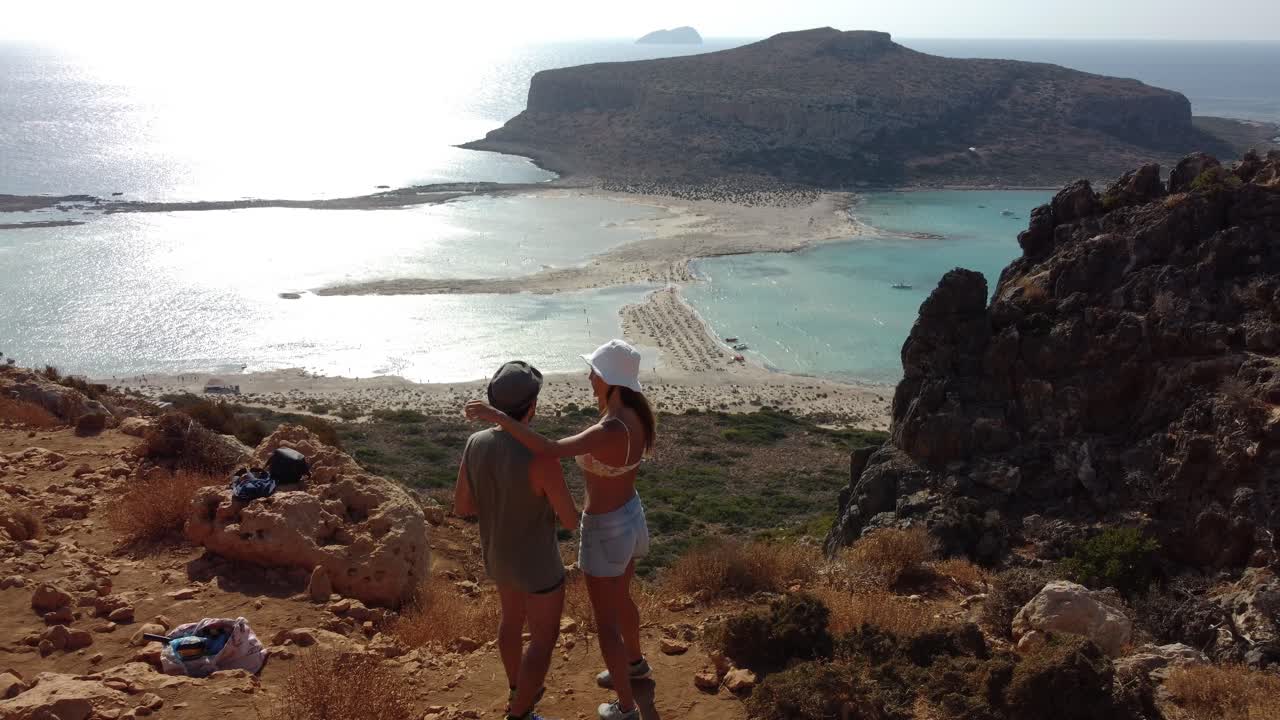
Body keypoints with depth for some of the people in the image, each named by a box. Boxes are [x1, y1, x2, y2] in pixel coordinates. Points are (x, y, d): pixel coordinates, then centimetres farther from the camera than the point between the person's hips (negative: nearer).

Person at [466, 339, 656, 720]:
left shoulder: (610, 431, -37)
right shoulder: (636, 413, -10)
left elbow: (549, 450, -47)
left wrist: (499, 416, -43)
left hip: (606, 531, -9)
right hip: (631, 516, 9)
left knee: (605, 622, 14)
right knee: (620, 598, 34)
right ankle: (635, 663, 59)